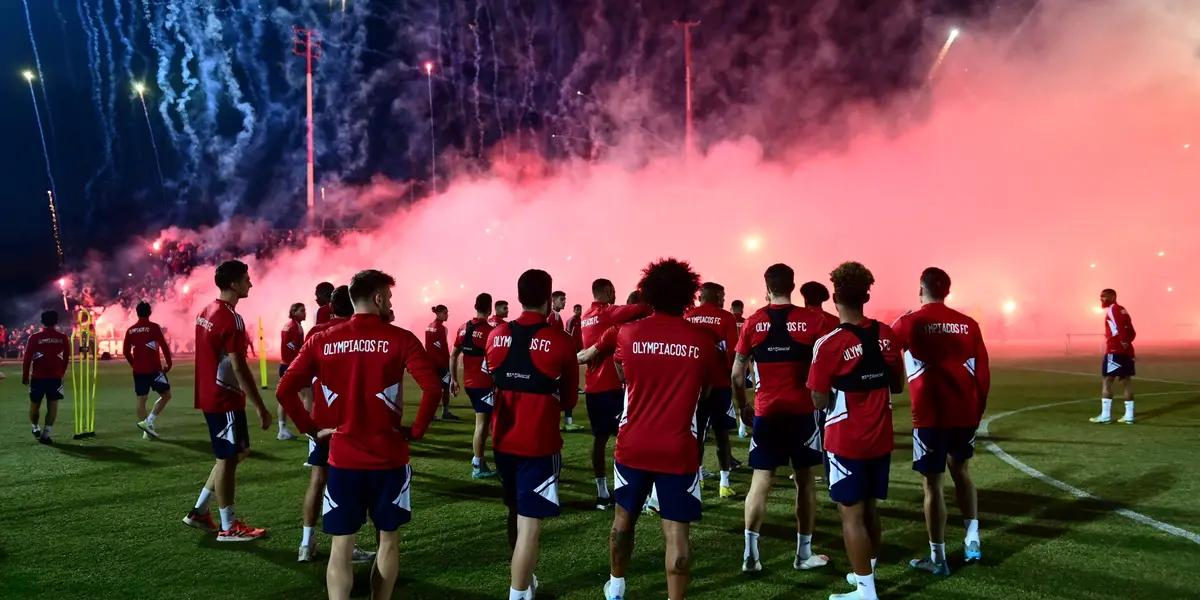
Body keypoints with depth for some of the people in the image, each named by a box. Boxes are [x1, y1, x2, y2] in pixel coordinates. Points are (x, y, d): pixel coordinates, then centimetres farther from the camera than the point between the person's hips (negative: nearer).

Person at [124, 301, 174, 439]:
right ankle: (148, 422, -7)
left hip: (138, 371, 5)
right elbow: (164, 346, -11)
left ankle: (146, 431, 9)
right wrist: (169, 364, 1)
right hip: (154, 369, -5)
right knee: (166, 395, 6)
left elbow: (126, 351, 10)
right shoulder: (154, 327, -7)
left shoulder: (130, 330, 6)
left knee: (141, 399, 8)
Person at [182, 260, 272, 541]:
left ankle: (199, 511, 22)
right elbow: (238, 367, -22)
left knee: (236, 452, 19)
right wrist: (260, 407, -19)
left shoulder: (206, 312, 11)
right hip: (225, 399, -10)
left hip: (211, 396, 10)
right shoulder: (231, 318, -19)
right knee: (228, 458, 0)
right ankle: (229, 527, 10)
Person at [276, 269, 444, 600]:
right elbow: (433, 388, -18)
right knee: (388, 539, 15)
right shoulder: (399, 338, -7)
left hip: (343, 459, 2)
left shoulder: (322, 340, 1)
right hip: (388, 458, -2)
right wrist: (415, 431, -6)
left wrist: (311, 429, 5)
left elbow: (285, 390, -3)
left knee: (341, 546, 8)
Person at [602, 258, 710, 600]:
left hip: (632, 445, 2)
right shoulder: (702, 340, -8)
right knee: (676, 530, 2)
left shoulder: (628, 334, -5)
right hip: (679, 450, -2)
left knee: (624, 516, 20)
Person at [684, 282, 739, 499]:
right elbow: (732, 352, -10)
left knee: (697, 432, 11)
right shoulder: (725, 317, -6)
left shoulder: (687, 317, 3)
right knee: (721, 434, 6)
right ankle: (724, 483, 7)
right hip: (719, 384, -3)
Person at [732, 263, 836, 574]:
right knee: (805, 480, 10)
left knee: (760, 481, 6)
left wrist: (742, 407, 13)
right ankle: (804, 553, 17)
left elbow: (736, 374, 1)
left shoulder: (753, 322, 1)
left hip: (766, 412, 1)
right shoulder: (812, 320, -2)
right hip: (802, 411, -1)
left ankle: (750, 553, 4)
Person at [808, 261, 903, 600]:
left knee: (852, 514, 3)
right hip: (880, 438, 6)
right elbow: (897, 386, 10)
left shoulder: (830, 343, -18)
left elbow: (820, 401, -15)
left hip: (846, 441, -6)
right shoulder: (886, 336, -1)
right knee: (870, 509, 19)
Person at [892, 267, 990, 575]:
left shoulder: (909, 323, -6)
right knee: (960, 470, 24)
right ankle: (972, 538, 19)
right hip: (965, 412, 4)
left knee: (933, 482, 4)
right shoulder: (968, 324, 5)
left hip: (930, 415, -4)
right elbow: (983, 374, 8)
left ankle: (938, 558, 11)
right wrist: (977, 410, 18)